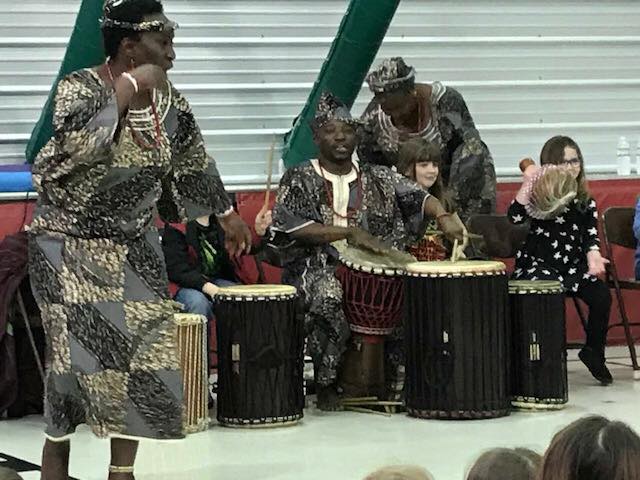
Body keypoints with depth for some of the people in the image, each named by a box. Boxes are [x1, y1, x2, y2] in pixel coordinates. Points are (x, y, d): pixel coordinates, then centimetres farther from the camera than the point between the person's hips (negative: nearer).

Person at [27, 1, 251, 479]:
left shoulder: (169, 100, 0)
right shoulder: (80, 88, -16)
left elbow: (192, 162, 16)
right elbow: (77, 146, -36)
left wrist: (227, 214, 25)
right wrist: (127, 90, -31)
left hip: (134, 246, 5)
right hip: (71, 246, -5)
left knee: (144, 347, 0)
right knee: (78, 350, -11)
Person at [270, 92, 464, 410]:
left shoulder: (377, 178, 15)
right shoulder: (299, 180, 6)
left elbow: (417, 196, 1)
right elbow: (293, 229, -8)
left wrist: (443, 216, -22)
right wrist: (350, 232, -15)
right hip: (318, 268, -3)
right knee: (328, 295, -36)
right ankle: (326, 382, -20)